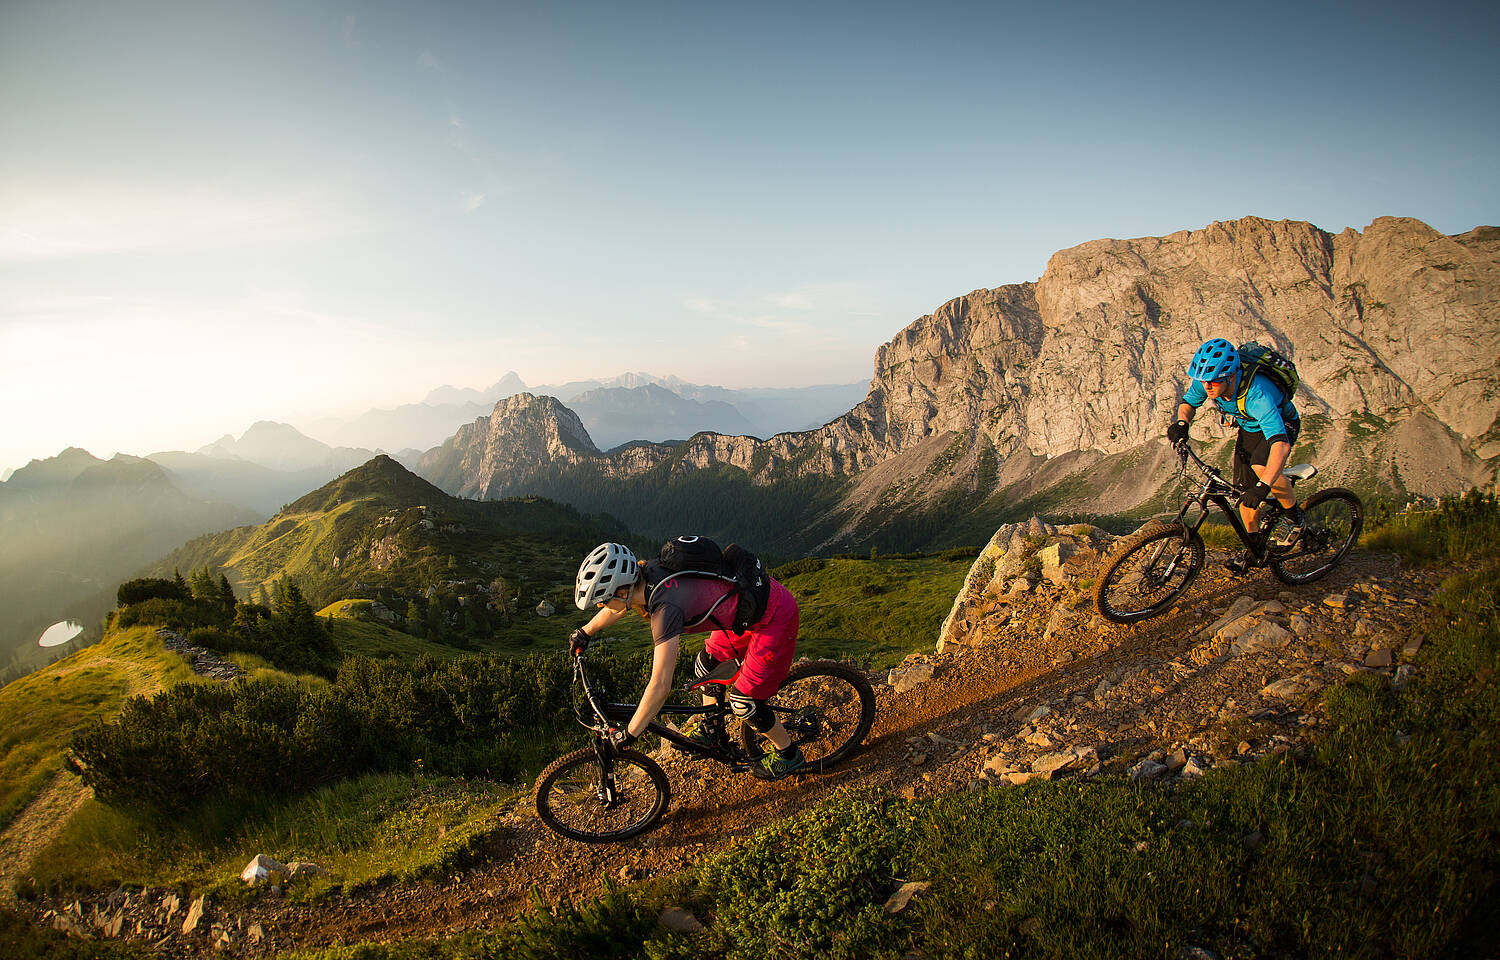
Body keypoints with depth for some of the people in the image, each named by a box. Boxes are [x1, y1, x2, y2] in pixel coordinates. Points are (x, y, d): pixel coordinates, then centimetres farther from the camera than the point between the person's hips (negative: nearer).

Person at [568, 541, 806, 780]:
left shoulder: (666, 606, -32)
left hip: (775, 617, -9)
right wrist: (585, 632, 29)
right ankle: (712, 731, 40)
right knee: (705, 666, 18)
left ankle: (788, 754, 24)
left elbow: (660, 685, -30)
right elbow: (622, 603, 16)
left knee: (744, 703, 1)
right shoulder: (647, 572, -8)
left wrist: (628, 734, -19)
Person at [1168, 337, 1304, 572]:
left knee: (1260, 465, -33)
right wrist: (1182, 422, -27)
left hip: (1282, 425, -6)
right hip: (1249, 427, 6)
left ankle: (1295, 513, -5)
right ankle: (1255, 548, 19)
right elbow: (1188, 402, -4)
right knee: (1244, 487, 1)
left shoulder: (1257, 394, -43)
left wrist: (1263, 486, -60)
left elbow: (1281, 445, -50)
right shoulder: (1206, 380, -26)